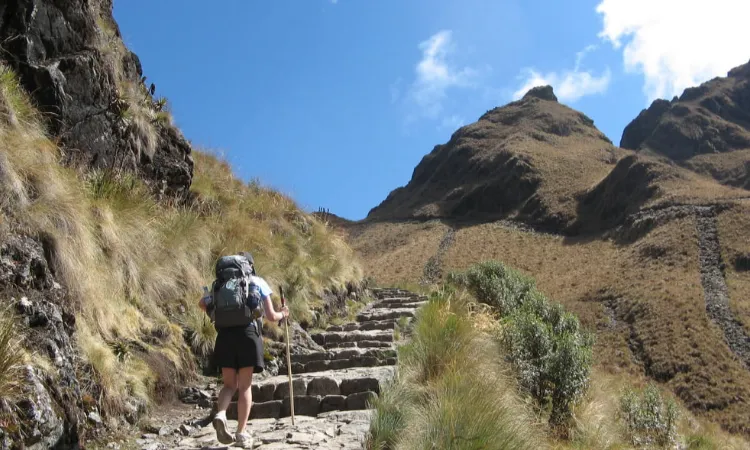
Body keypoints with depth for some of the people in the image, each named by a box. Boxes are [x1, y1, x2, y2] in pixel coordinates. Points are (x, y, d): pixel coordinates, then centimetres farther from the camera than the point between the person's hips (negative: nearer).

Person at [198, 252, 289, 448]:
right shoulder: (259, 283, 10)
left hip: (225, 334, 2)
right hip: (248, 334, -2)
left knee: (229, 384, 13)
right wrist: (282, 314, 28)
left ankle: (221, 414, -14)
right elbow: (271, 316, 7)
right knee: (245, 386, 5)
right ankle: (241, 433, 2)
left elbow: (202, 303, 4)